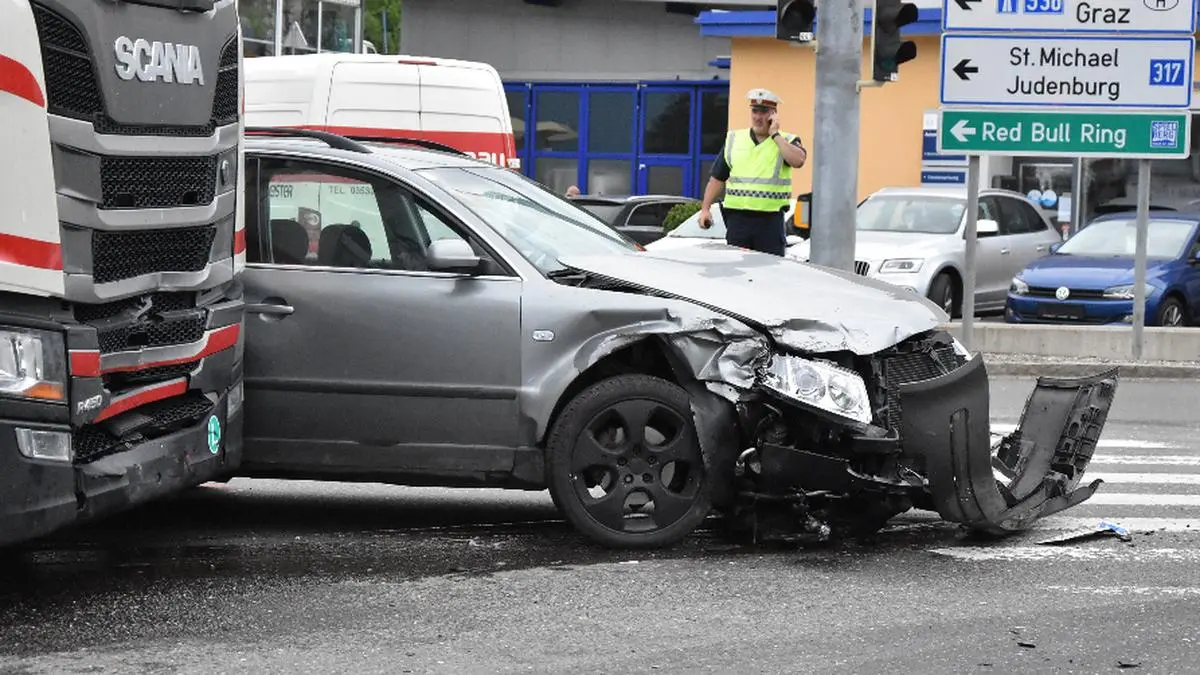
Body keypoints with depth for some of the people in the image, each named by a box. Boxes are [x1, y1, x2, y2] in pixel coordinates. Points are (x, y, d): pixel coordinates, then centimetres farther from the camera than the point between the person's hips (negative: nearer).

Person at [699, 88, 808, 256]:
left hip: (770, 221, -3)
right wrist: (705, 209, 7)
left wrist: (775, 135, -12)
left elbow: (798, 160, -20)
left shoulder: (787, 141, 4)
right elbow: (717, 178, 15)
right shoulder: (734, 140, 13)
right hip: (737, 219, 3)